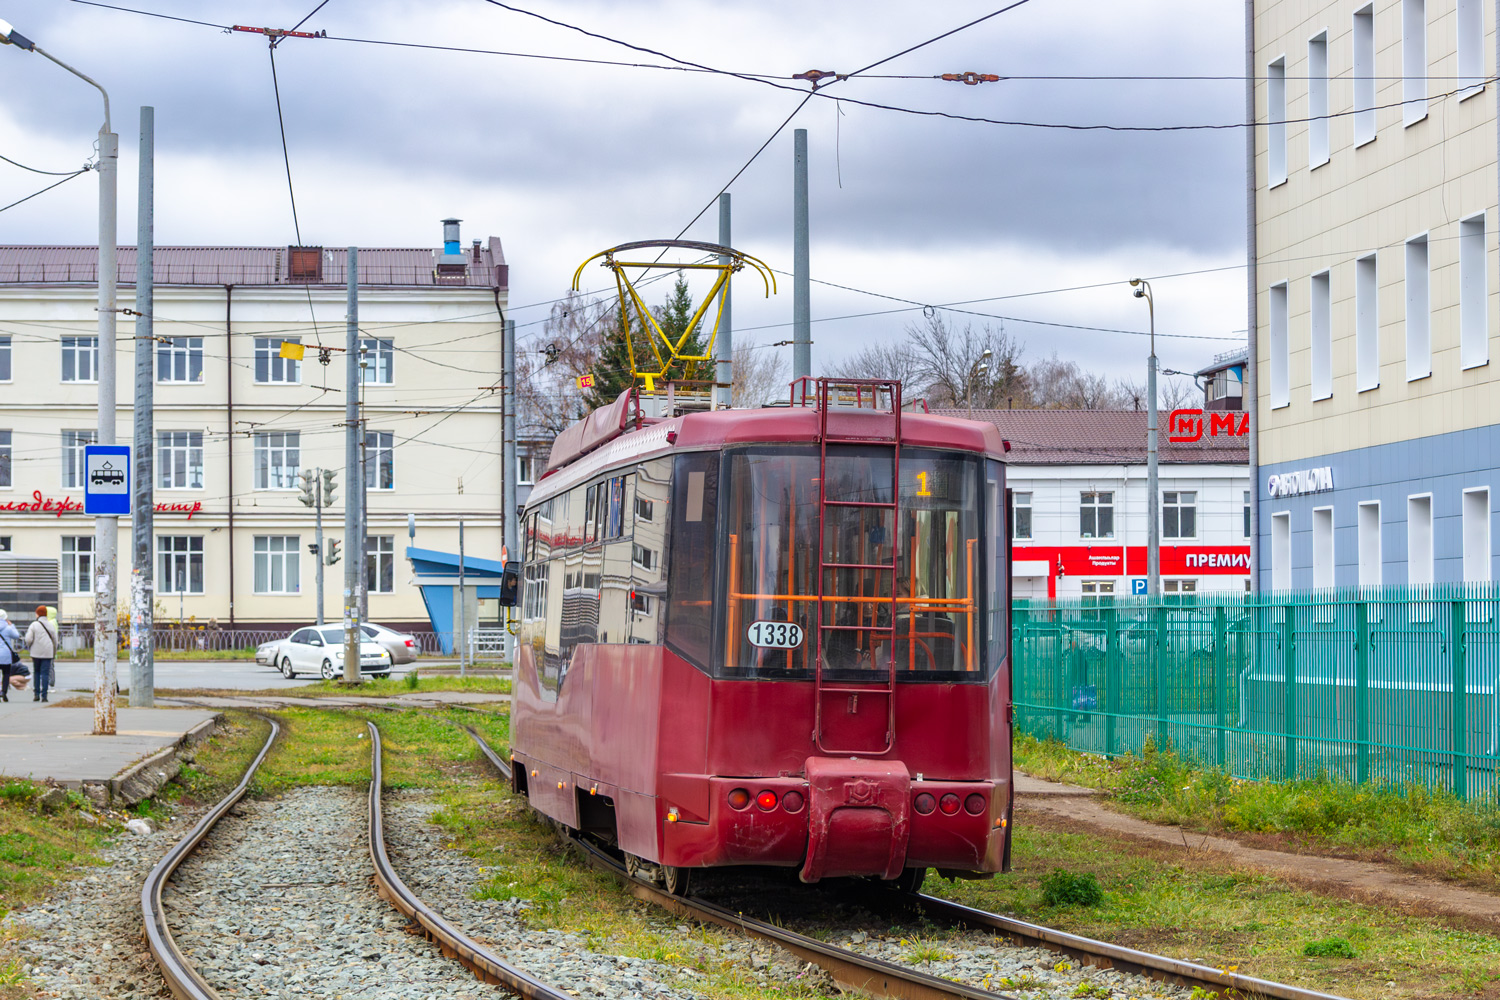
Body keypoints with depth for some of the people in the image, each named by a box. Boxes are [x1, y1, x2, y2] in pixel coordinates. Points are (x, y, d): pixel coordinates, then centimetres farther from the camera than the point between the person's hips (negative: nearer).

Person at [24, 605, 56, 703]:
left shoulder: (34, 625, -4)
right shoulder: (51, 625, 3)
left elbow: (29, 639, -10)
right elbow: (55, 640, 6)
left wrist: (29, 647, 11)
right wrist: (54, 652, 19)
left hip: (36, 652, -1)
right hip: (47, 653, 1)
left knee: (36, 672, 14)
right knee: (45, 674, 0)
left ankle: (36, 694, 9)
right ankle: (44, 696, -6)